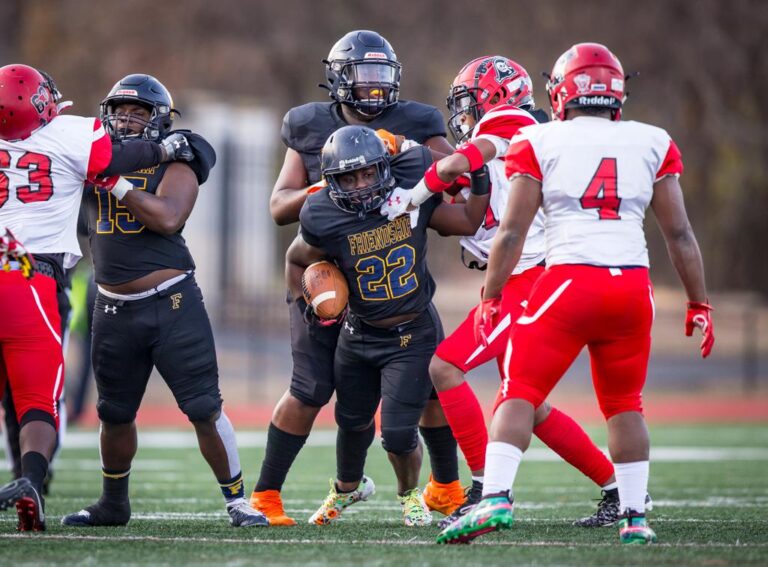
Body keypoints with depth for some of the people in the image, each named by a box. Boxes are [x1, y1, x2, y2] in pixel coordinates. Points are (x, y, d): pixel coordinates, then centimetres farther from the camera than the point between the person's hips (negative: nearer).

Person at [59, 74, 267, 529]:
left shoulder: (174, 165, -6)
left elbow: (168, 217, -22)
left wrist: (115, 182, -21)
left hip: (172, 305, -4)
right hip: (115, 310, 4)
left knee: (205, 409, -5)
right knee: (115, 413, 14)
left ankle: (237, 500, 6)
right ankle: (113, 505, 31)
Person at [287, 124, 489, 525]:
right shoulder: (326, 220, -19)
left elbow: (469, 223, -2)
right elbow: (297, 260, 2)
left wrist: (481, 179, -14)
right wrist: (305, 304, -10)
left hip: (413, 336, -2)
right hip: (360, 337, 2)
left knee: (398, 434, -10)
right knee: (352, 421, 23)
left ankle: (409, 493, 25)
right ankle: (347, 488, 56)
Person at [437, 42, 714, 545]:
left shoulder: (540, 142, 5)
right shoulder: (652, 144, 11)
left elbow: (512, 232, 1)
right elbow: (679, 233, 11)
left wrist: (491, 298, 10)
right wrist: (699, 304, 18)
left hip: (570, 280, -3)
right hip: (634, 286, 3)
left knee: (520, 393, 4)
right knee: (624, 404, 17)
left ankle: (496, 498, -12)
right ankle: (636, 518, 14)